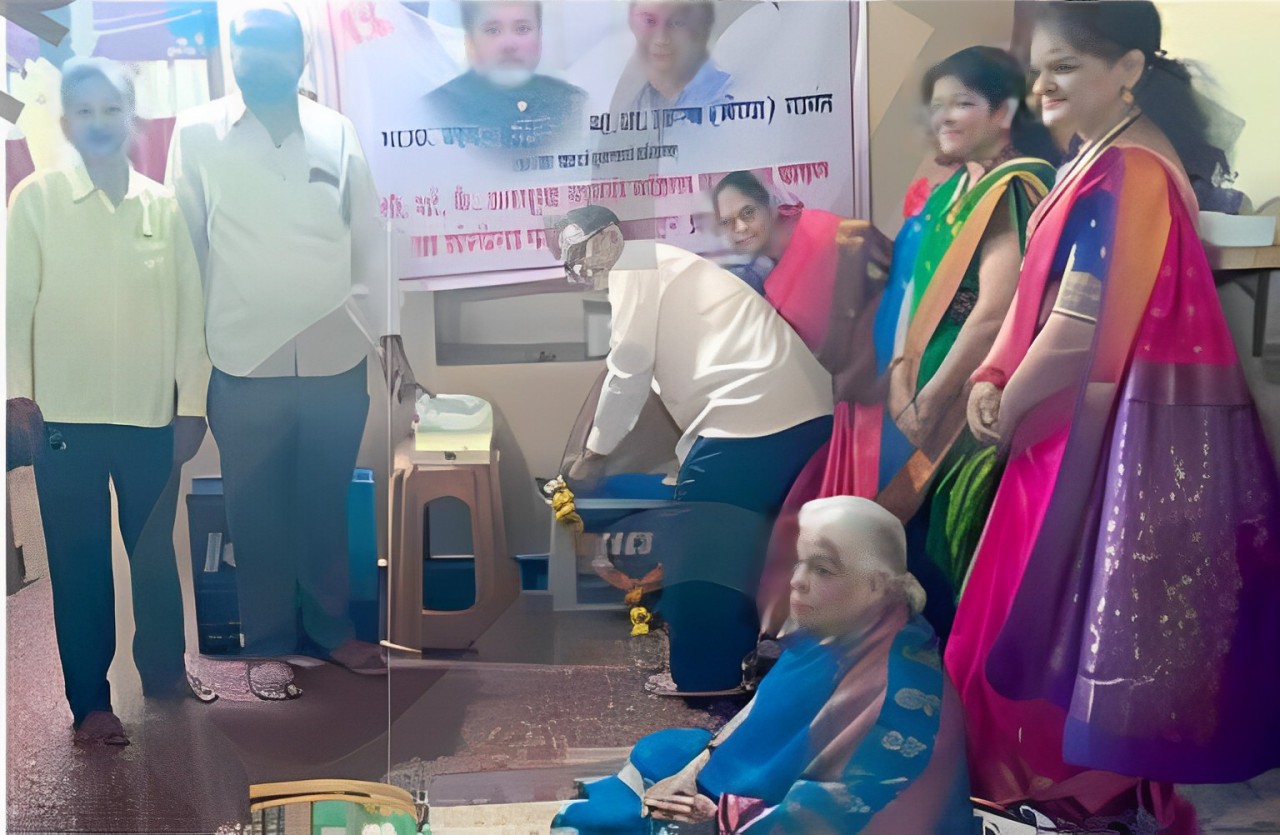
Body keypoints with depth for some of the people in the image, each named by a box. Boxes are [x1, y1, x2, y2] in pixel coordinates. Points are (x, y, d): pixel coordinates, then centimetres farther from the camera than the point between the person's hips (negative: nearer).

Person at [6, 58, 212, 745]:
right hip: (66, 416, -1)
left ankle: (164, 674, 30)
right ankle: (90, 701, 18)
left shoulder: (165, 206, 3)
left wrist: (192, 405, 2)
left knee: (156, 553, 12)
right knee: (79, 564, 6)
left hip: (151, 416, 2)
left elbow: (189, 308, 4)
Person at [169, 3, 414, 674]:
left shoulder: (338, 133, 5)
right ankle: (269, 641, 25)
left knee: (326, 502, 13)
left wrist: (390, 336, 4)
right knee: (257, 508, 9)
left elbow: (369, 240, 8)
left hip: (337, 357, 2)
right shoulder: (197, 133, 0)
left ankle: (329, 628, 30)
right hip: (245, 362, -1)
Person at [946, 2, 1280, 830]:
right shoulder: (1103, 162, 13)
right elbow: (1040, 292, 13)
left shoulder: (1127, 172, -19)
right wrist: (993, 381, 0)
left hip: (1118, 429, -10)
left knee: (1078, 611, 3)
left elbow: (1076, 333, -23)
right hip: (1096, 418, 10)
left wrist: (1009, 410, -9)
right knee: (1072, 605, 17)